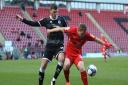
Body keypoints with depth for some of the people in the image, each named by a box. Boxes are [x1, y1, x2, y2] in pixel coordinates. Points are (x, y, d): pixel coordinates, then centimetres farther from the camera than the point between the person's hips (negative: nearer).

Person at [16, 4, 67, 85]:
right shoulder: (46, 20, 2)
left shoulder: (61, 19, 2)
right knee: (43, 64, -5)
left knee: (61, 59, -29)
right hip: (50, 45, 1)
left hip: (59, 45, -1)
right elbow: (34, 23, 1)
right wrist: (22, 19, -5)